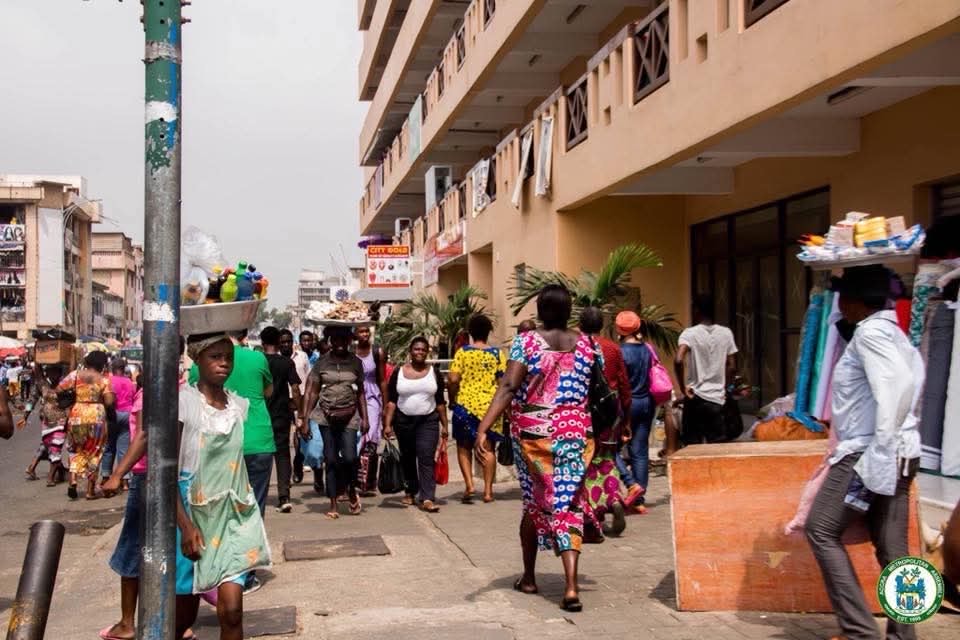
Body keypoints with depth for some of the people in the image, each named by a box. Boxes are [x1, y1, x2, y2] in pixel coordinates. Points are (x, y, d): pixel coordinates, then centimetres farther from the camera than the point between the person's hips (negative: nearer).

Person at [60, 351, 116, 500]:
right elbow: (109, 402, -11)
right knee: (94, 453, 9)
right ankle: (90, 491, 12)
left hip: (77, 415, 2)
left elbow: (58, 389, 2)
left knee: (76, 450, 18)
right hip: (96, 416, -2)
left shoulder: (76, 375, 1)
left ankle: (73, 481, -2)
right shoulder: (104, 379, -5)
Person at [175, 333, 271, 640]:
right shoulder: (182, 401, -11)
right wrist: (186, 525, -19)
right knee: (184, 615, 11)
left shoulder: (239, 405, 4)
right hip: (193, 513, -3)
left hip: (233, 514, 3)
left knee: (231, 608, -9)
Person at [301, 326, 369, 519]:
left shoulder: (355, 363, 5)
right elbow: (312, 392, 1)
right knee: (331, 460, 3)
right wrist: (305, 420, -4)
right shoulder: (321, 363, 1)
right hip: (325, 417, 0)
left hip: (349, 417, 0)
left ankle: (352, 492, 16)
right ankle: (333, 505, 13)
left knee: (349, 457, -13)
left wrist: (364, 418, 4)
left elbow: (360, 392, 10)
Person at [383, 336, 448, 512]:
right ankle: (410, 492, 29)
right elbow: (391, 400, 2)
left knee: (426, 458, -13)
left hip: (428, 421, -1)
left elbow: (440, 402, 8)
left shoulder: (434, 373, 5)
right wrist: (388, 424, -5)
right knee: (407, 459, 11)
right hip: (403, 421, 1)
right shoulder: (399, 372, 3)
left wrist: (444, 425, 5)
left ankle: (427, 498, -17)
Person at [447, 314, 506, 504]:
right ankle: (488, 490, 9)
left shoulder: (462, 352, -2)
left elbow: (453, 380, -8)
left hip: (465, 403, -1)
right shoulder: (497, 354, 1)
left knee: (464, 446, 12)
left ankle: (469, 484, -4)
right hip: (489, 405, 1)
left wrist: (452, 400, 7)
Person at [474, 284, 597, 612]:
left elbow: (508, 388, -17)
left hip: (532, 431, -1)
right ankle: (571, 586, -14)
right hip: (574, 431, 1)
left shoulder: (526, 342, -5)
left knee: (535, 503, 16)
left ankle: (529, 577, 29)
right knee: (568, 505, 0)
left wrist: (482, 429, -22)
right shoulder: (585, 344, 2)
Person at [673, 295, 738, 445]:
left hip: (695, 397, -3)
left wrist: (684, 388, -11)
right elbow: (732, 367, 5)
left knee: (692, 446, 5)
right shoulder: (726, 333, 4)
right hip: (717, 398, 3)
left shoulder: (690, 333, -7)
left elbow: (678, 361, -22)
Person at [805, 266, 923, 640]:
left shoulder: (869, 332, -12)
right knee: (892, 548, 9)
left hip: (868, 452, -9)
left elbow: (899, 383, -26)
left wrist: (882, 447, -26)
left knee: (821, 531, -2)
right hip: (900, 453, 9)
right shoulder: (891, 331, 17)